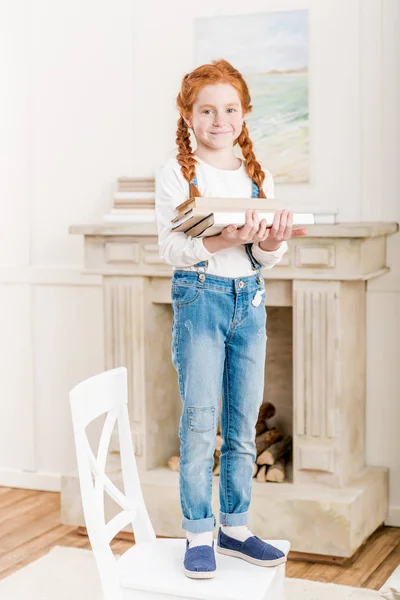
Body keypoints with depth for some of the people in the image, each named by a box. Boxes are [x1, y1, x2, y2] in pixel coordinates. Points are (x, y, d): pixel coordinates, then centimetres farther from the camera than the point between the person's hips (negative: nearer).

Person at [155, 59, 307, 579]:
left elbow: (266, 259, 8)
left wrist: (271, 245, -15)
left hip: (249, 301, 5)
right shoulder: (176, 173, -4)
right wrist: (221, 241, -26)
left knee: (243, 426, 9)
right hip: (199, 299, -4)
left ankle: (234, 527, 21)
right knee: (200, 422, -4)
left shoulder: (258, 176, 9)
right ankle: (198, 535, 8)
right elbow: (169, 248, -11)